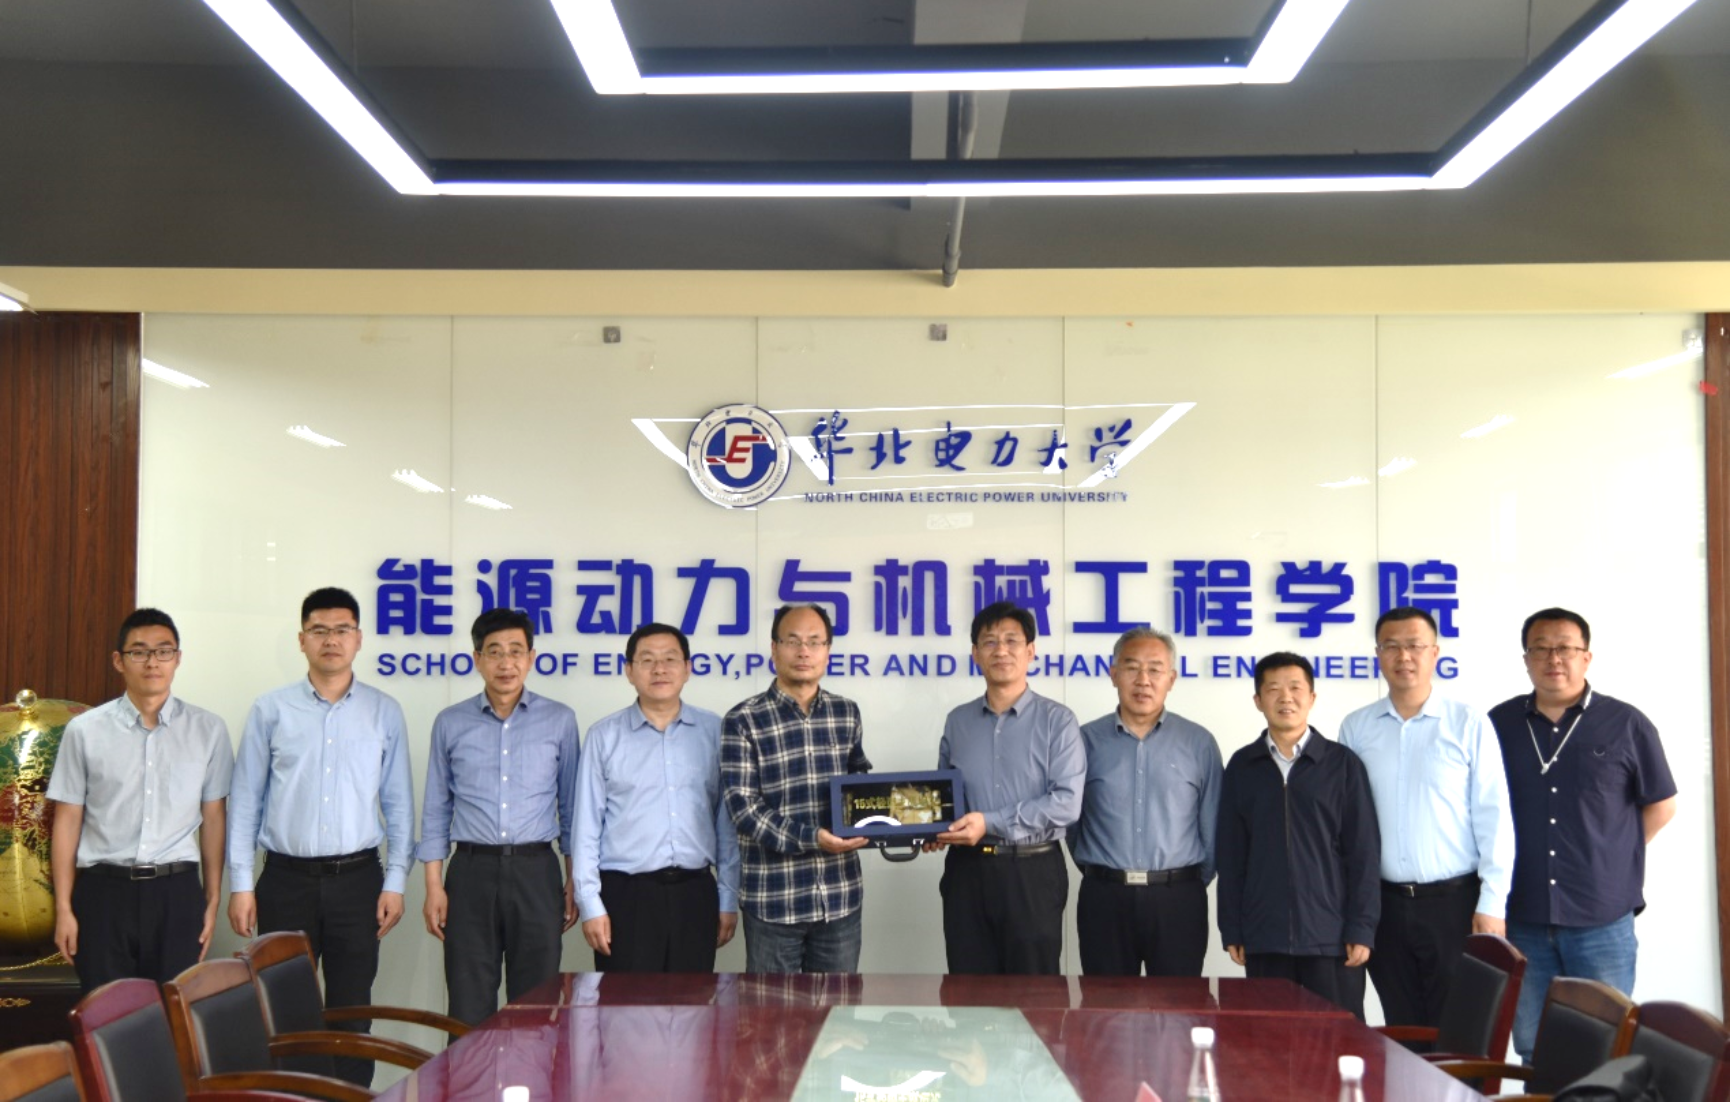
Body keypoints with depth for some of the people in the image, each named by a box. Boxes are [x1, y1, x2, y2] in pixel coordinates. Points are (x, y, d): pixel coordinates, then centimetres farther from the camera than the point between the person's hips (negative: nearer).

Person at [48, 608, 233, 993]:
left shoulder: (208, 730, 2)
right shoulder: (84, 731, 1)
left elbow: (212, 818, 6)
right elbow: (67, 821, 3)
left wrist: (213, 899, 6)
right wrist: (63, 908, 2)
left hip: (175, 892, 0)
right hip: (103, 890, 0)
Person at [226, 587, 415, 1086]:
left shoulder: (384, 713, 3)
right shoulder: (270, 711, 2)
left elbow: (398, 804, 4)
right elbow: (245, 801, 3)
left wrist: (395, 881, -1)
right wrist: (240, 883, -1)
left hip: (357, 878, 0)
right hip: (287, 878, 0)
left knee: (352, 1010, 8)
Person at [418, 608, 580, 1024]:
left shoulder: (560, 721, 4)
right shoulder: (450, 723, 6)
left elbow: (571, 805, 8)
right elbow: (436, 809, 8)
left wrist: (575, 882, 5)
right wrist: (434, 886, 1)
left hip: (536, 871, 0)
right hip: (472, 870, 0)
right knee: (469, 1008, 3)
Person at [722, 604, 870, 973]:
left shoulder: (847, 713, 7)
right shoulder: (744, 721, -7)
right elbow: (742, 806, -12)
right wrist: (809, 838, -22)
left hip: (840, 895, 4)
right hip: (774, 898, -4)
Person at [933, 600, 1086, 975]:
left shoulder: (1057, 720, -4)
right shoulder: (957, 721, 10)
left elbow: (1066, 802, -14)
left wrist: (990, 824, -19)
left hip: (1032, 872, -3)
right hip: (967, 871, 4)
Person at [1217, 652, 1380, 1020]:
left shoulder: (1343, 764, 1)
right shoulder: (1242, 766, 7)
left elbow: (1363, 853, 0)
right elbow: (1230, 855, 8)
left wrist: (1361, 929, -5)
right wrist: (1231, 930, 4)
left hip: (1332, 937, -2)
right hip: (1264, 939, 2)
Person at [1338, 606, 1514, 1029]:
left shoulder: (1469, 724, -4)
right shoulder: (1356, 728, 4)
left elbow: (1494, 819, -4)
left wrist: (1492, 904, -8)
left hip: (1454, 900, -3)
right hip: (1384, 901, 3)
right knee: (1402, 1029, 12)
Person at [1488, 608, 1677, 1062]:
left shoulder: (1626, 725, -1)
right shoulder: (1499, 724, 4)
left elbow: (1661, 806, 8)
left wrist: (1613, 856, 4)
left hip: (1602, 921, -2)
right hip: (1523, 919, 2)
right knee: (1533, 1054, 11)